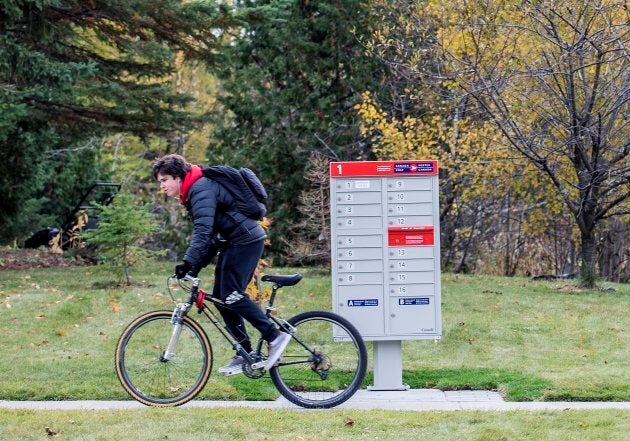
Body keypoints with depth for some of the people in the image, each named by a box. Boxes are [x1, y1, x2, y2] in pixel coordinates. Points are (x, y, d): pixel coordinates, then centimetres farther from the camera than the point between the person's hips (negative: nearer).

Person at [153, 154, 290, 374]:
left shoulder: (201, 189, -17)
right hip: (235, 242, 10)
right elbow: (207, 232, 18)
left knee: (231, 295, -15)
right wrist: (195, 267, 10)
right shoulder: (192, 192, 16)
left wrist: (188, 263, -36)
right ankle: (245, 354, 10)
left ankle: (275, 337, -12)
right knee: (220, 297, 7)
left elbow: (203, 231, -30)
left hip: (246, 240, -10)